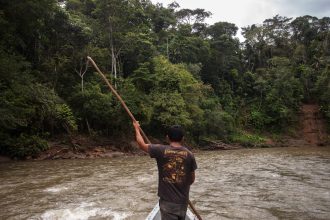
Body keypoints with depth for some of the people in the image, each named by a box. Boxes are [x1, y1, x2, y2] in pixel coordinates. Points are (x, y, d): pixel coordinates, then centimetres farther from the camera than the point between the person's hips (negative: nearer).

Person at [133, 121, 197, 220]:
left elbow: (142, 144, 2)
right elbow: (192, 179, 4)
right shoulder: (189, 154, -5)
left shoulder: (161, 150, -12)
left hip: (168, 201, -3)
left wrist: (137, 128, 18)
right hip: (183, 201, 3)